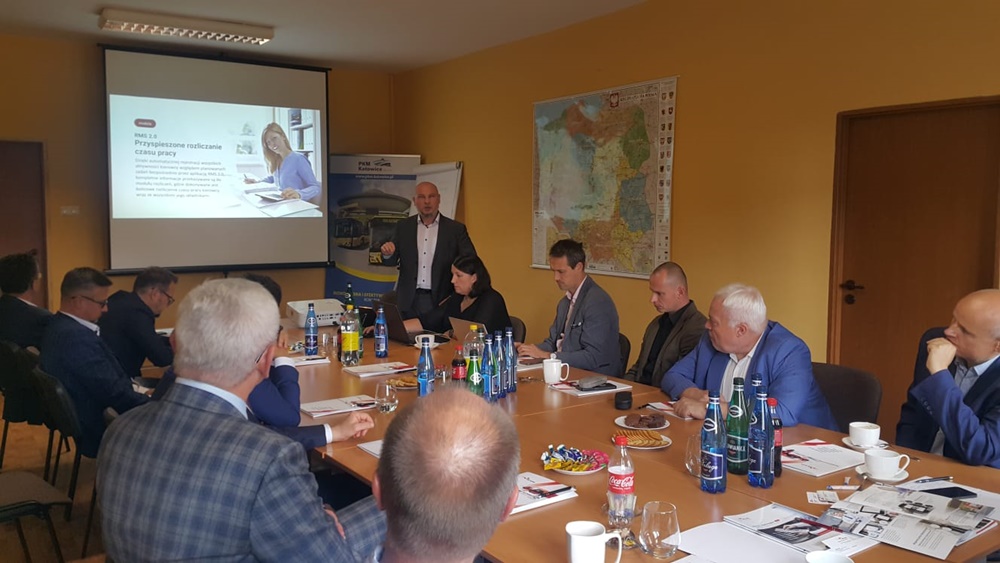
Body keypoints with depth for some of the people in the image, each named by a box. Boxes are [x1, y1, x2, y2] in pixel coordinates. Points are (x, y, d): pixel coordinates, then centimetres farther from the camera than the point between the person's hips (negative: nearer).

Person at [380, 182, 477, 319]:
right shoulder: (403, 227, 9)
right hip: (409, 301, 2)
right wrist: (387, 254, -14)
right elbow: (391, 261, 11)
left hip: (441, 301, -2)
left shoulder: (455, 229, 2)